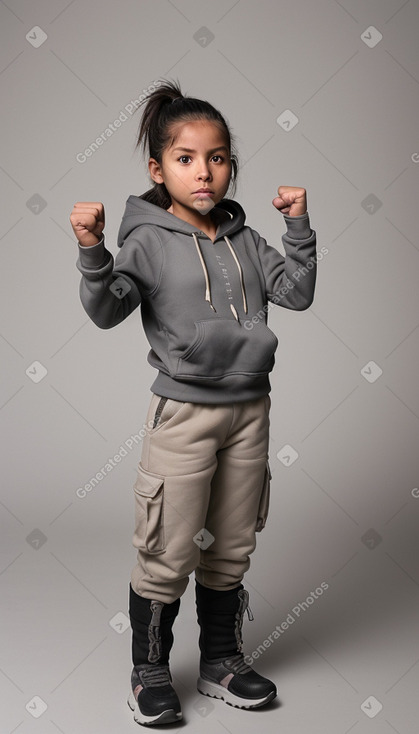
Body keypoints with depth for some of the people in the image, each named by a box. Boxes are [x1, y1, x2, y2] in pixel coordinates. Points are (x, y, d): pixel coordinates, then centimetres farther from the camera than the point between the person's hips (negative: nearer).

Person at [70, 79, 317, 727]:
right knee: (169, 554, 2)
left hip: (249, 410, 5)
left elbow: (297, 293, 5)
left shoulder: (243, 238, 7)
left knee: (230, 550, 16)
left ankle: (222, 661, 33)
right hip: (184, 412, -4)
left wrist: (299, 226, -2)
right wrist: (92, 250, -30)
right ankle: (150, 672, 23)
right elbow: (107, 310, -16)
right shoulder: (147, 238, -6)